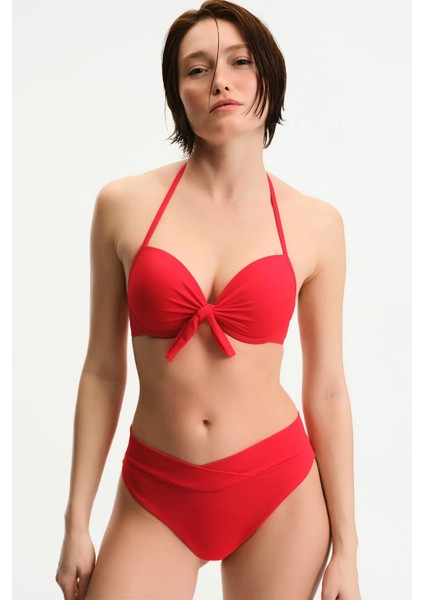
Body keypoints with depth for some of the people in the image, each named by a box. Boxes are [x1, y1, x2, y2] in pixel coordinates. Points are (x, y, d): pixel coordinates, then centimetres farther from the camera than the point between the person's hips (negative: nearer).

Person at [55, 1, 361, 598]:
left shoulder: (315, 225, -4)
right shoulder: (124, 204, -4)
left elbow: (327, 390, 0)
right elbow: (103, 371, 0)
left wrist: (346, 546, 2)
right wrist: (76, 522, 2)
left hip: (279, 491, 0)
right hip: (156, 496, 0)